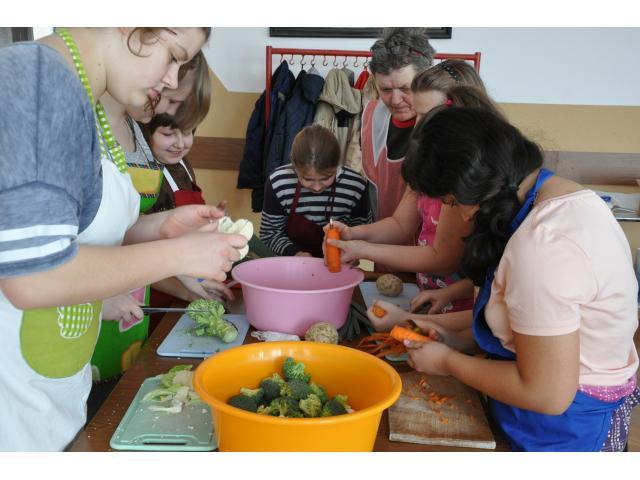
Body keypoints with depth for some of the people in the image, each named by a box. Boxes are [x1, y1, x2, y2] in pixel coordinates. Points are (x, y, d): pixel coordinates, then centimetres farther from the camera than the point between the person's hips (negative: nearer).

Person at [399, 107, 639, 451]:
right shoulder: (566, 195, 1)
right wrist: (459, 340, 4)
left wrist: (448, 362, -14)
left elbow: (548, 394, -25)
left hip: (565, 425, -8)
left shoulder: (540, 245, -29)